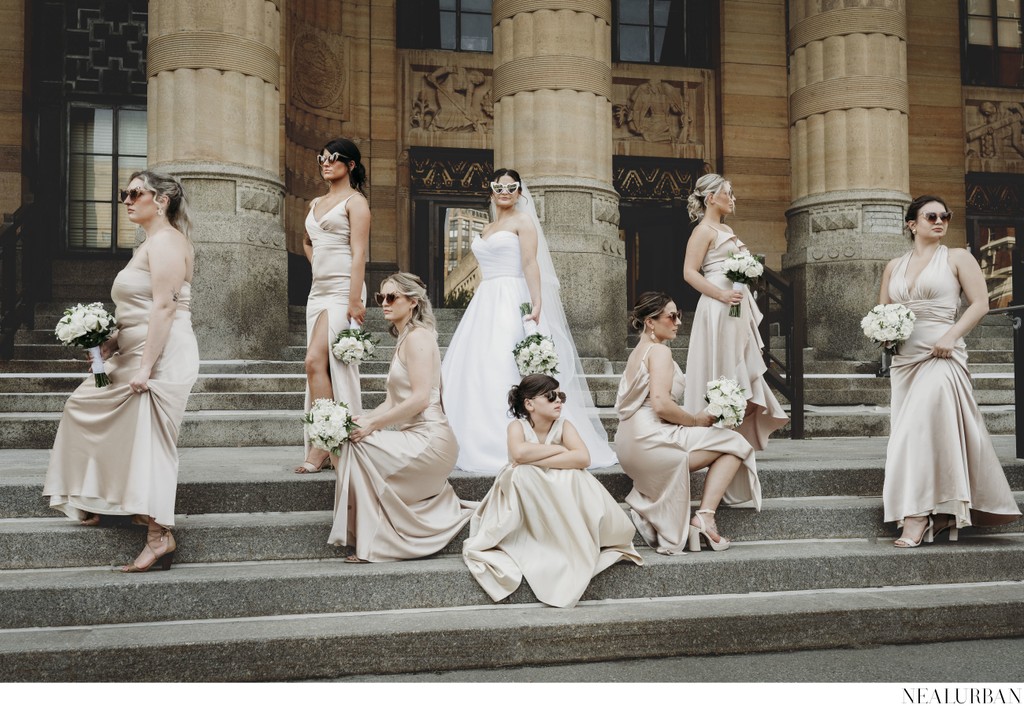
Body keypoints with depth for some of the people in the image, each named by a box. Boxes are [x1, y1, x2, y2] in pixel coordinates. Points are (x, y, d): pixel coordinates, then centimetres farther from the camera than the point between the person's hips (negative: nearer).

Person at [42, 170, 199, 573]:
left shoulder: (165, 240, -12)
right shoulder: (150, 243, 20)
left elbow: (163, 307, -21)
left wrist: (145, 368, -25)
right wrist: (113, 342, 9)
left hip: (161, 358, -11)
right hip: (137, 355, 11)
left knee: (148, 441, -11)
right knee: (86, 405, 19)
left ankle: (160, 536, -7)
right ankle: (98, 503, 29)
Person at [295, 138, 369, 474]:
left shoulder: (355, 201, -3)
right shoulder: (316, 203, 19)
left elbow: (359, 252, -12)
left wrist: (354, 300, -20)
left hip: (341, 291, -8)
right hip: (318, 291, 8)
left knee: (316, 361, -18)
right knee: (323, 367, 6)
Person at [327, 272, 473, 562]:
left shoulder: (418, 336, -10)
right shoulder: (403, 340, 19)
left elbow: (420, 398, -20)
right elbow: (392, 402, 15)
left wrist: (372, 425, -18)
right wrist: (362, 419, -1)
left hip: (428, 438, -10)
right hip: (415, 438, 10)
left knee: (356, 447, -17)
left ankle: (373, 545, -12)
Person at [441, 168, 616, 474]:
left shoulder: (522, 221, 0)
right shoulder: (487, 229, 22)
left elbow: (531, 264, -12)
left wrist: (537, 303, -24)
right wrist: (476, 302, 17)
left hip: (510, 303, -7)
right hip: (484, 303, 8)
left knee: (505, 373, -13)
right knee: (475, 374, 3)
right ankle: (479, 445, 7)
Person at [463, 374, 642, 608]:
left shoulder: (564, 426, -5)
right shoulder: (517, 426, -10)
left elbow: (583, 458, -25)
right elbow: (519, 453, -34)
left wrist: (535, 461, -29)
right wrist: (559, 449, -22)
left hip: (564, 501, 2)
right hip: (525, 503, -2)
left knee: (575, 477, -27)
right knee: (521, 474, -32)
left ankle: (577, 545, -10)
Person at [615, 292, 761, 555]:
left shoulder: (637, 352, 20)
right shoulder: (659, 351, -10)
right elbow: (660, 404, -22)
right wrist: (696, 420, -7)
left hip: (632, 444, 10)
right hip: (651, 441, -10)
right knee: (735, 444, 0)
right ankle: (704, 517, -9)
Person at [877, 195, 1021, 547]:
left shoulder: (957, 258, 4)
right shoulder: (894, 266, 15)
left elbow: (980, 302, -3)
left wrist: (951, 336, -16)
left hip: (940, 356, -5)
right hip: (903, 358, 5)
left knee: (923, 432, -19)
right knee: (909, 435, 5)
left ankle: (918, 518, -17)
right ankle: (944, 514, 16)